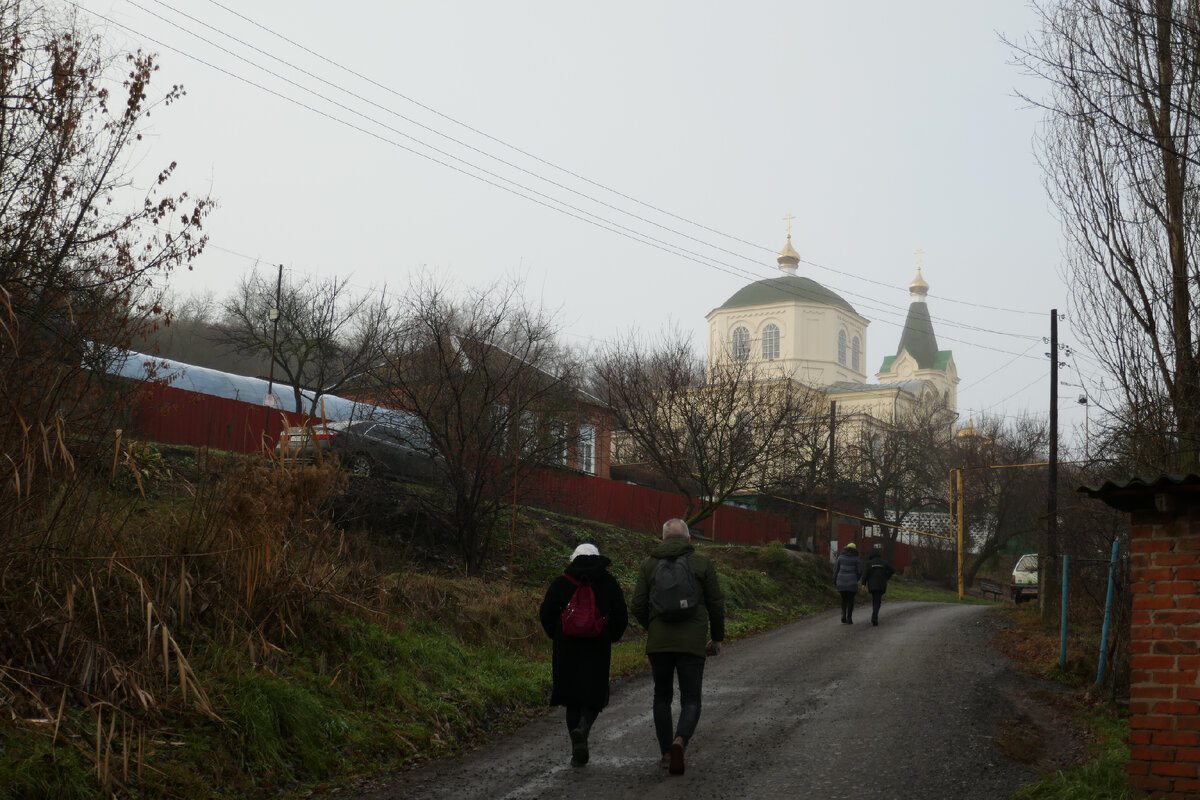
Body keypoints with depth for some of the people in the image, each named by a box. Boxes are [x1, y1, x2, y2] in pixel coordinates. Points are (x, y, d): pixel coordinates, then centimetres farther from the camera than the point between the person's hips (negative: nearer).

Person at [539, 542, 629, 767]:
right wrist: (609, 638, 18)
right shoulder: (609, 583, 4)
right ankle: (582, 728, -20)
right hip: (598, 649, 0)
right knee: (594, 696, 9)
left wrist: (557, 636, 14)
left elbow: (546, 614, -1)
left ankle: (578, 750, 5)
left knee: (573, 698, 10)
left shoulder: (561, 583, 3)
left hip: (567, 648, 1)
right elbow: (621, 616, 3)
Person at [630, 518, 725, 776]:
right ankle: (680, 741, -24)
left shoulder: (650, 564, 5)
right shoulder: (703, 563, 3)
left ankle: (666, 753, 20)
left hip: (659, 642, 2)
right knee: (691, 702, 4)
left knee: (662, 697, 20)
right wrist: (718, 637, 17)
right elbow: (717, 604, 3)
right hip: (692, 643, -1)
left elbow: (637, 606, 3)